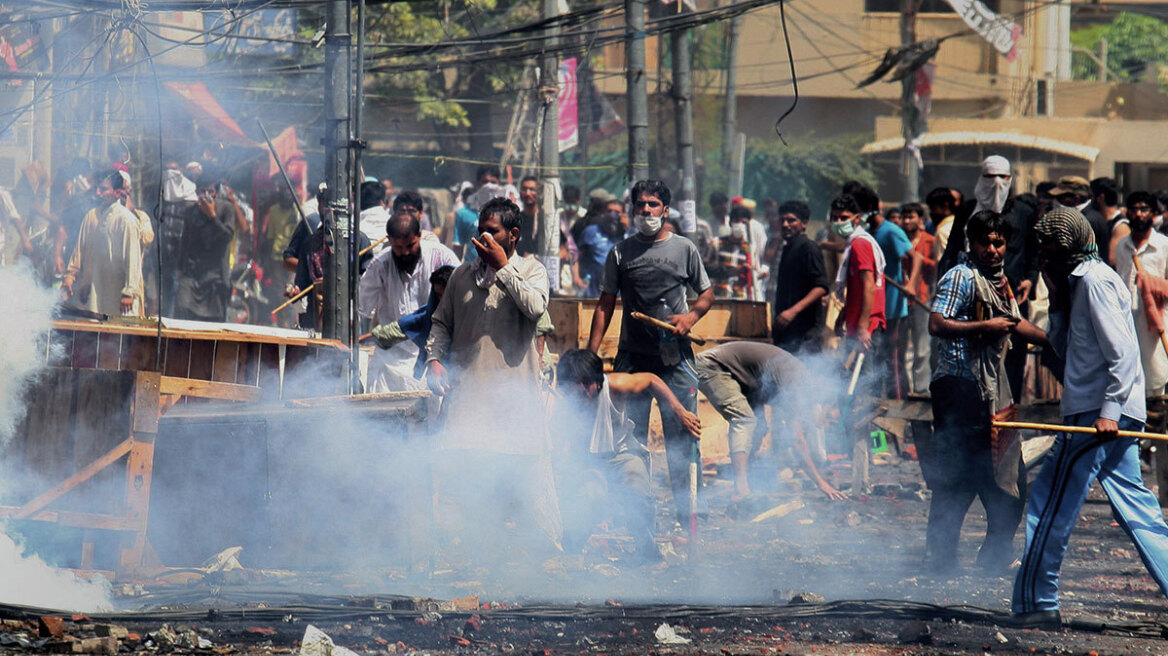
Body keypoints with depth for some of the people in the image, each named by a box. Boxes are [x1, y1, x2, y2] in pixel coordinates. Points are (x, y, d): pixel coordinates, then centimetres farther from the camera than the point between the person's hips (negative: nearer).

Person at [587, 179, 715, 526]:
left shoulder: (684, 249, 6)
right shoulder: (621, 253, 7)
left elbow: (707, 293, 14)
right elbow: (605, 305, 9)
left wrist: (690, 316, -7)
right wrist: (590, 355, 1)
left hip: (675, 356, -1)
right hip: (633, 355, 1)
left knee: (679, 435, -2)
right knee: (630, 436, 1)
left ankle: (684, 510, 4)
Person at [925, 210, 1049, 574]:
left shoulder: (999, 280, 16)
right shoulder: (960, 278, -11)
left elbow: (1014, 324, 30)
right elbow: (937, 325, -22)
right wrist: (985, 327, -21)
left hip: (993, 389, 9)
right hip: (961, 389, -9)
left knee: (1007, 483, 11)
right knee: (956, 478, -7)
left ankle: (995, 557, 20)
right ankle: (941, 558, 0)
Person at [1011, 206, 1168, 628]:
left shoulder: (1095, 281, -11)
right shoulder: (1079, 281, 20)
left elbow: (1122, 352, -18)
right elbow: (1066, 349, 23)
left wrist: (1108, 411, -24)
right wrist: (1058, 301, 11)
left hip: (1095, 416, -10)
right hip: (1110, 416, 10)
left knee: (1051, 507, -4)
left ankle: (1036, 603, -1)